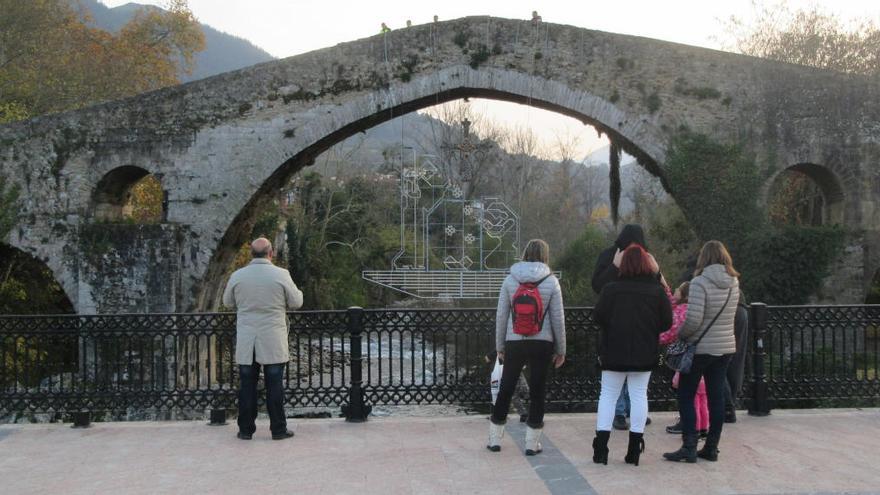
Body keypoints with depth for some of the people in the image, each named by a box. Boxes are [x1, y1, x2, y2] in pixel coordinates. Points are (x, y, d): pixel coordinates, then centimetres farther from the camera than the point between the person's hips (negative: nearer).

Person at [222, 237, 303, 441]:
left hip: (245, 343, 2)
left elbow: (228, 302, 12)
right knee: (274, 386, 5)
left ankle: (246, 429, 14)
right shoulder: (281, 275, -9)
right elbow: (296, 302, -1)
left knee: (247, 386, 9)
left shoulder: (237, 276, -2)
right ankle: (278, 429, 10)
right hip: (273, 343, -2)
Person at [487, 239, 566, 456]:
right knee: (537, 392, 8)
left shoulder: (510, 280, 0)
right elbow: (558, 318, -2)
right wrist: (560, 350, 7)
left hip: (514, 343, 1)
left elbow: (501, 315, 2)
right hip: (542, 344, -1)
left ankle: (495, 439, 19)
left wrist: (500, 346, 11)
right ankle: (532, 443, 12)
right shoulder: (551, 282, -3)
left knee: (505, 389, 11)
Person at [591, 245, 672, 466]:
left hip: (614, 352, -1)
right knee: (639, 396, 10)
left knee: (608, 395, 9)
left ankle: (600, 449, 5)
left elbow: (598, 317, -12)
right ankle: (634, 451, 10)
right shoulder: (657, 290, -4)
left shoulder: (611, 289, -10)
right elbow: (667, 322, -4)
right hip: (644, 354, 1)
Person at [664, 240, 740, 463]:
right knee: (716, 397, 10)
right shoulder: (734, 283, 3)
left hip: (700, 348, -6)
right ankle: (711, 448, 15)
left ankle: (689, 448, 0)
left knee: (686, 396, 5)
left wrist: (680, 334, -5)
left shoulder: (700, 282, -17)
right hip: (726, 348, 6)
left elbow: (693, 319, -22)